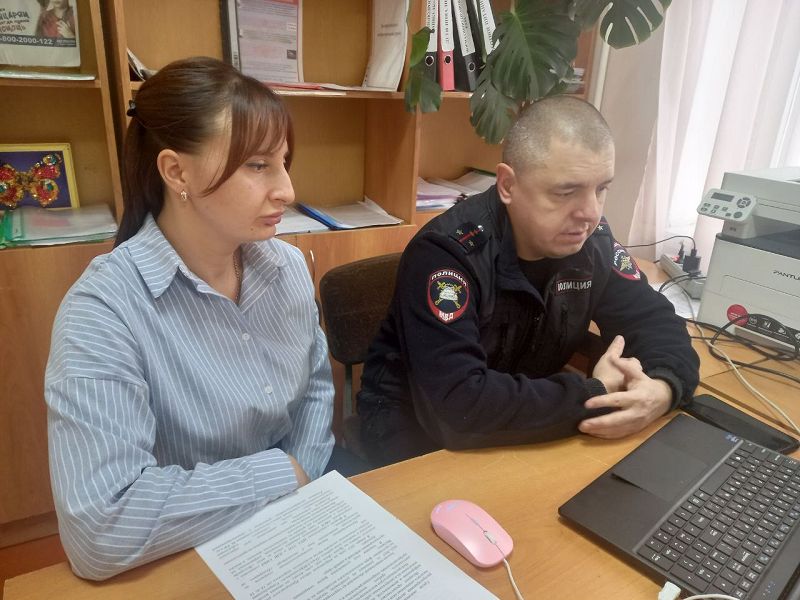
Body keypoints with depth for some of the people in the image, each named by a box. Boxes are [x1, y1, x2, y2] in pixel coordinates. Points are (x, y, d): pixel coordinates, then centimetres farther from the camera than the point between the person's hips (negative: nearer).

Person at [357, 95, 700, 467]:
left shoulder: (590, 240, -9)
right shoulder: (446, 251, -29)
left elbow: (655, 321, -1)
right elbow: (457, 407, -37)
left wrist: (663, 387, -24)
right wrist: (595, 395, -27)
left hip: (524, 427, 6)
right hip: (414, 430, -5)